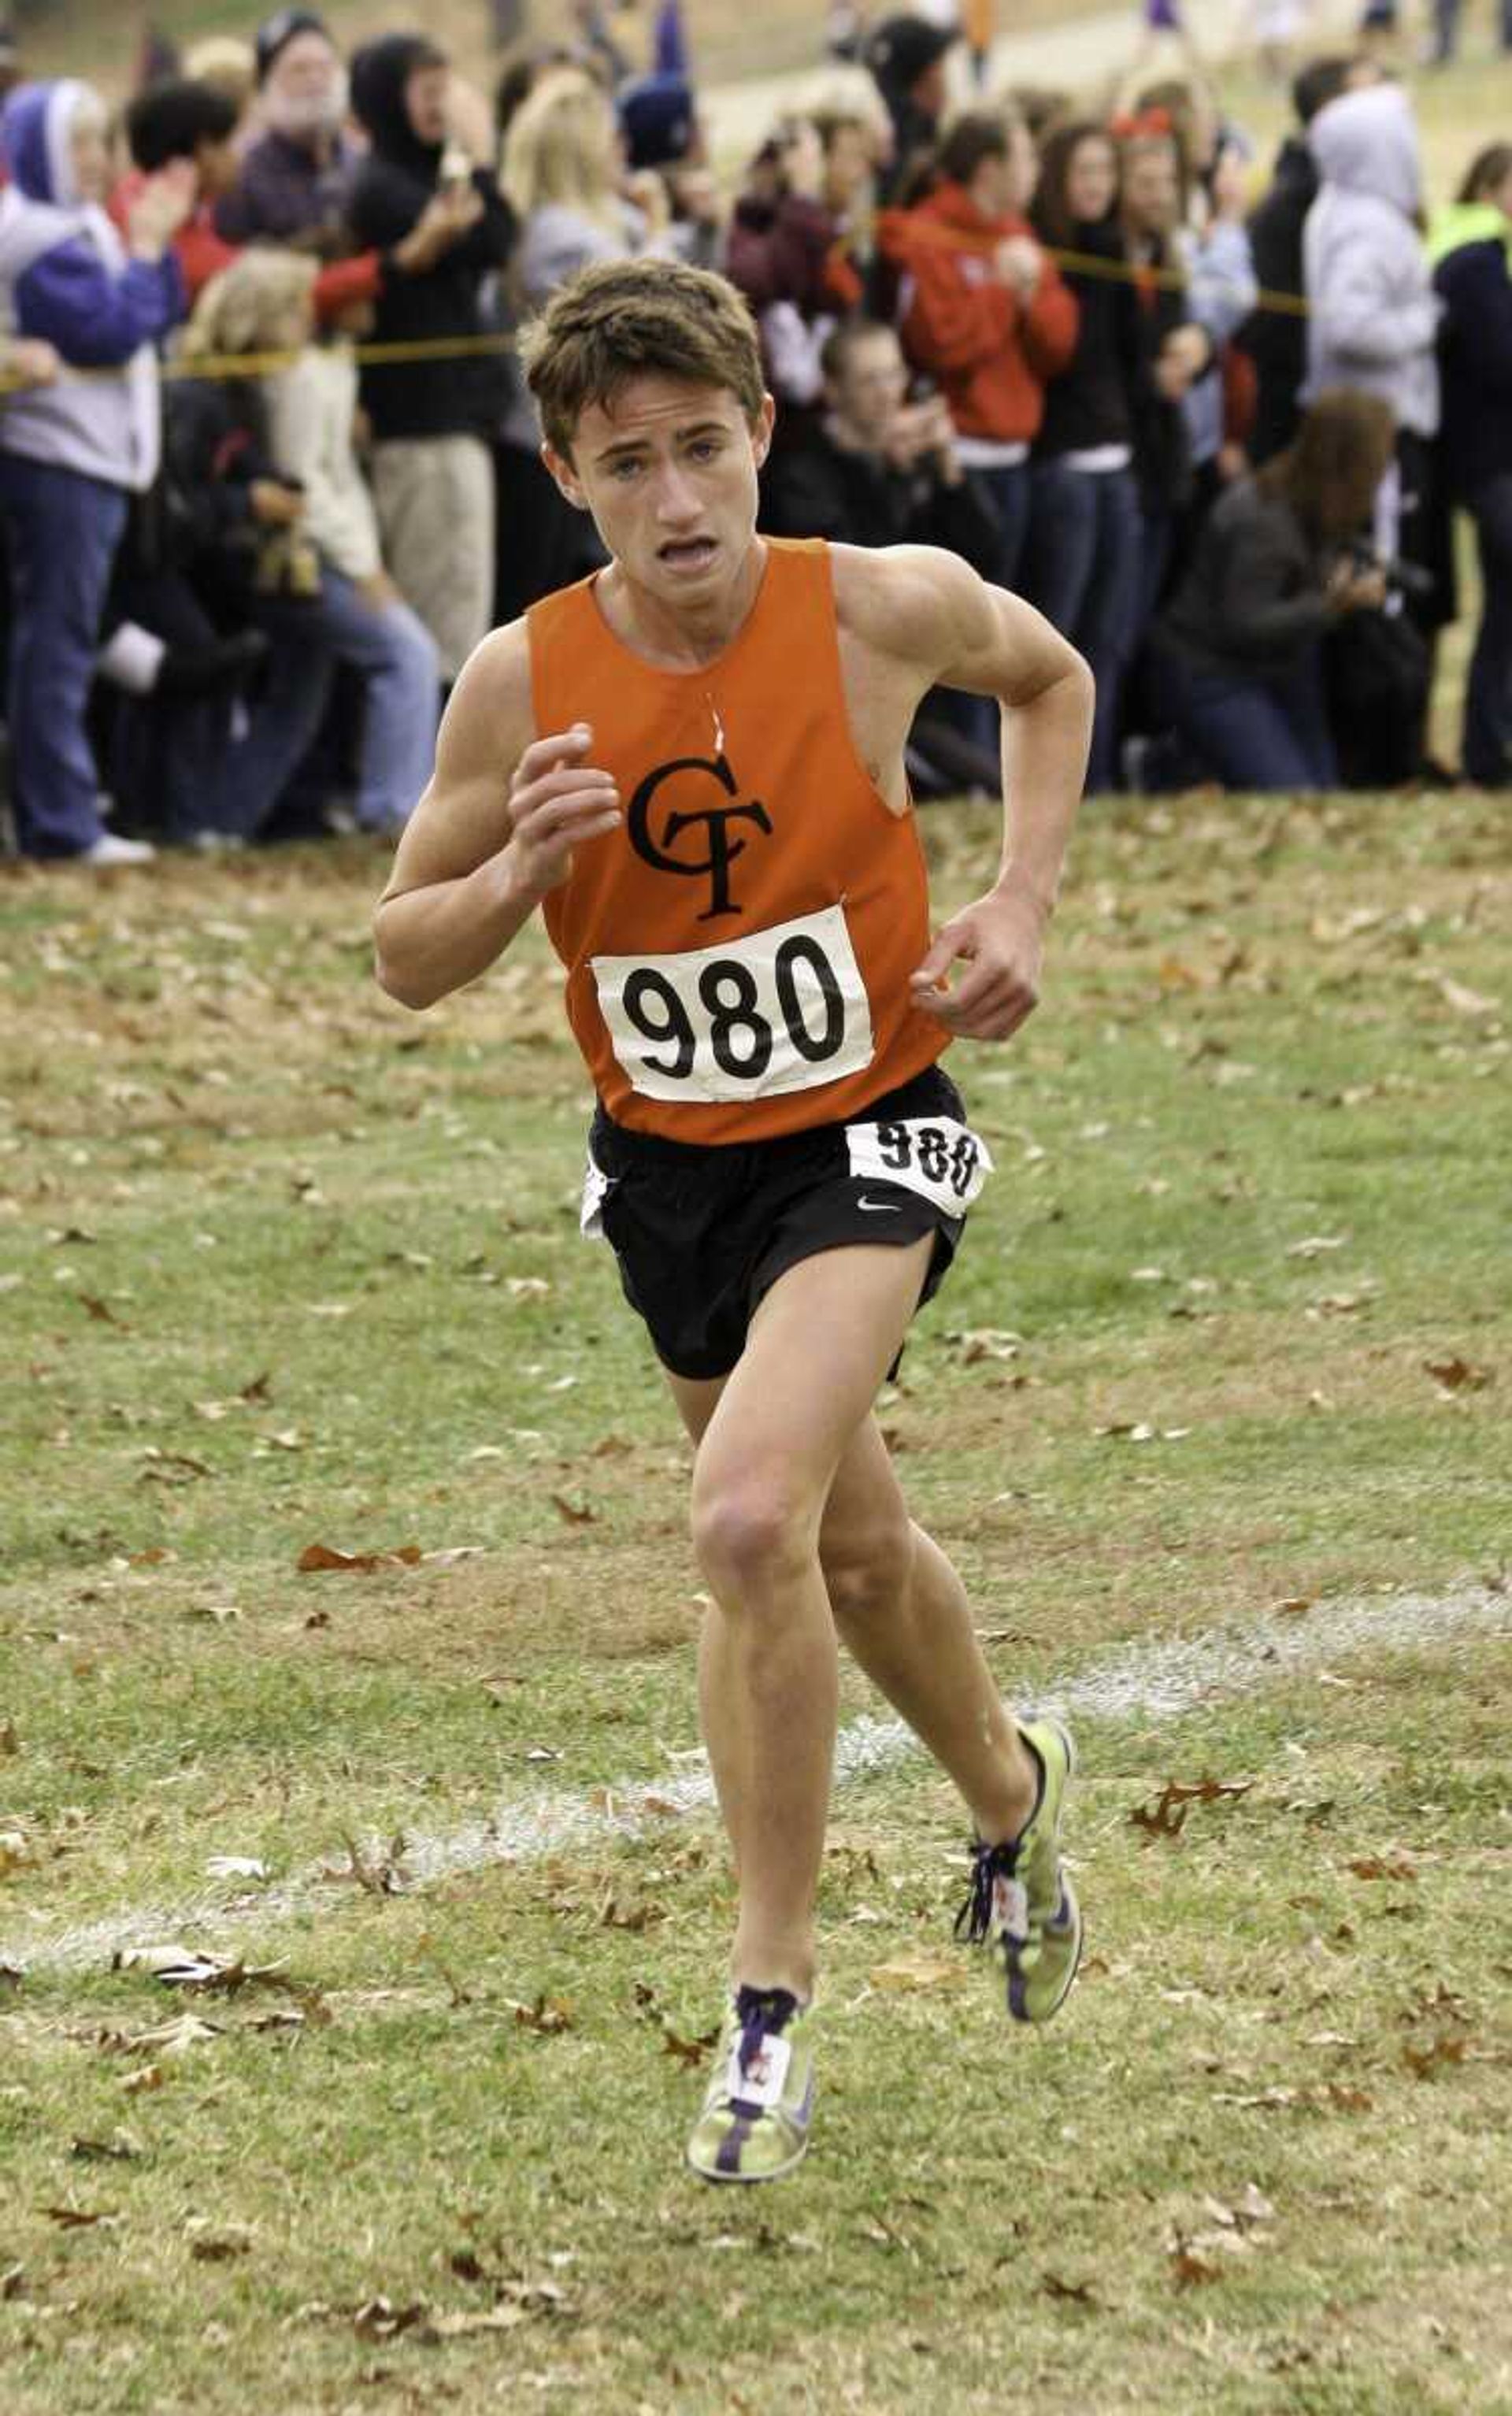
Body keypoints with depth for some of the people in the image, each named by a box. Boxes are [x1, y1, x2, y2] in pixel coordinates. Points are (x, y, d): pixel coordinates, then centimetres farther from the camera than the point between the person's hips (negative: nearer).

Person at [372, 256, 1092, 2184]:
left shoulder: (885, 609, -17)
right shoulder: (522, 683, -14)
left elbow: (1051, 678, 7)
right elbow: (404, 959, -4)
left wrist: (1021, 902, -6)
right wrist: (516, 875, -25)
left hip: (866, 1140, -4)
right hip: (667, 1160, 4)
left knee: (750, 1522, -24)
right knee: (850, 1550, 20)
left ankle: (771, 2005, -11)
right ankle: (1009, 1794, 49)